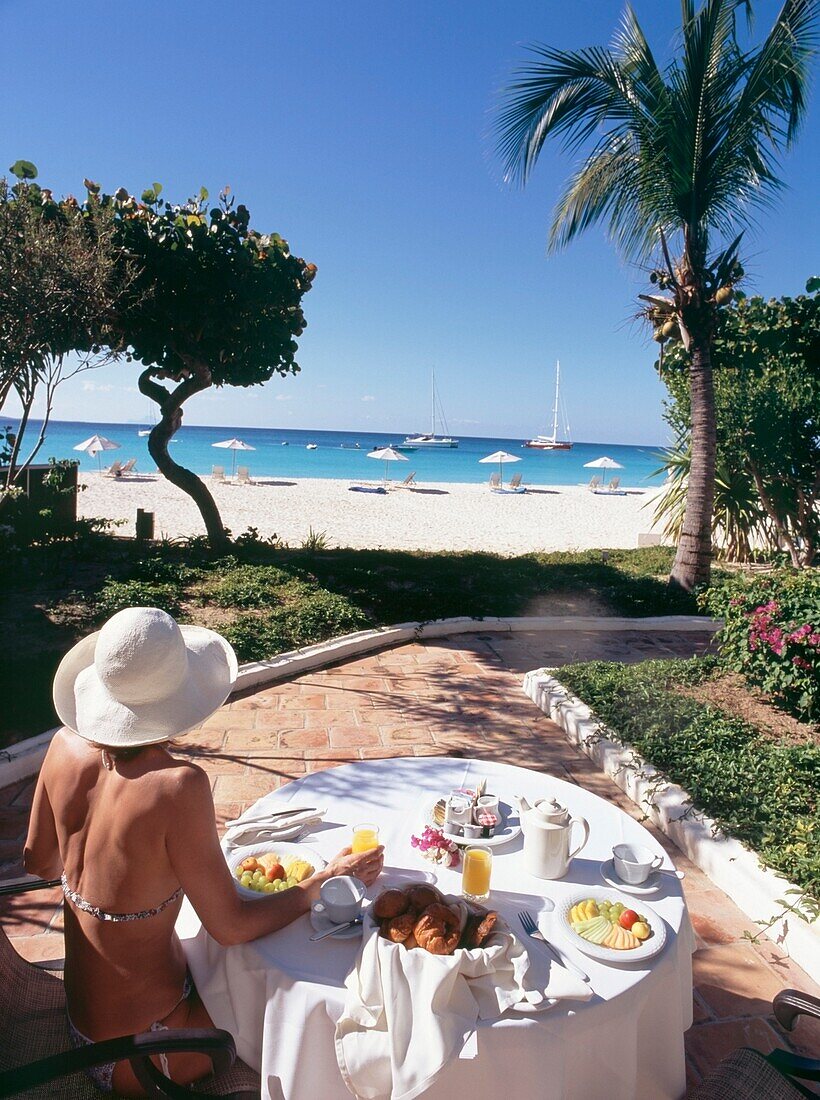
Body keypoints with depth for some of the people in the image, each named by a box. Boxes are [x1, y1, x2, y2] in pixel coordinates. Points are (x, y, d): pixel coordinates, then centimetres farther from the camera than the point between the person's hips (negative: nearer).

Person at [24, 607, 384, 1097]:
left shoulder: (66, 746, -12)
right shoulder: (177, 784, -32)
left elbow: (39, 862, 5)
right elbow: (231, 926, -22)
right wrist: (328, 880, -11)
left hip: (82, 1014, 7)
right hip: (138, 1053, -6)